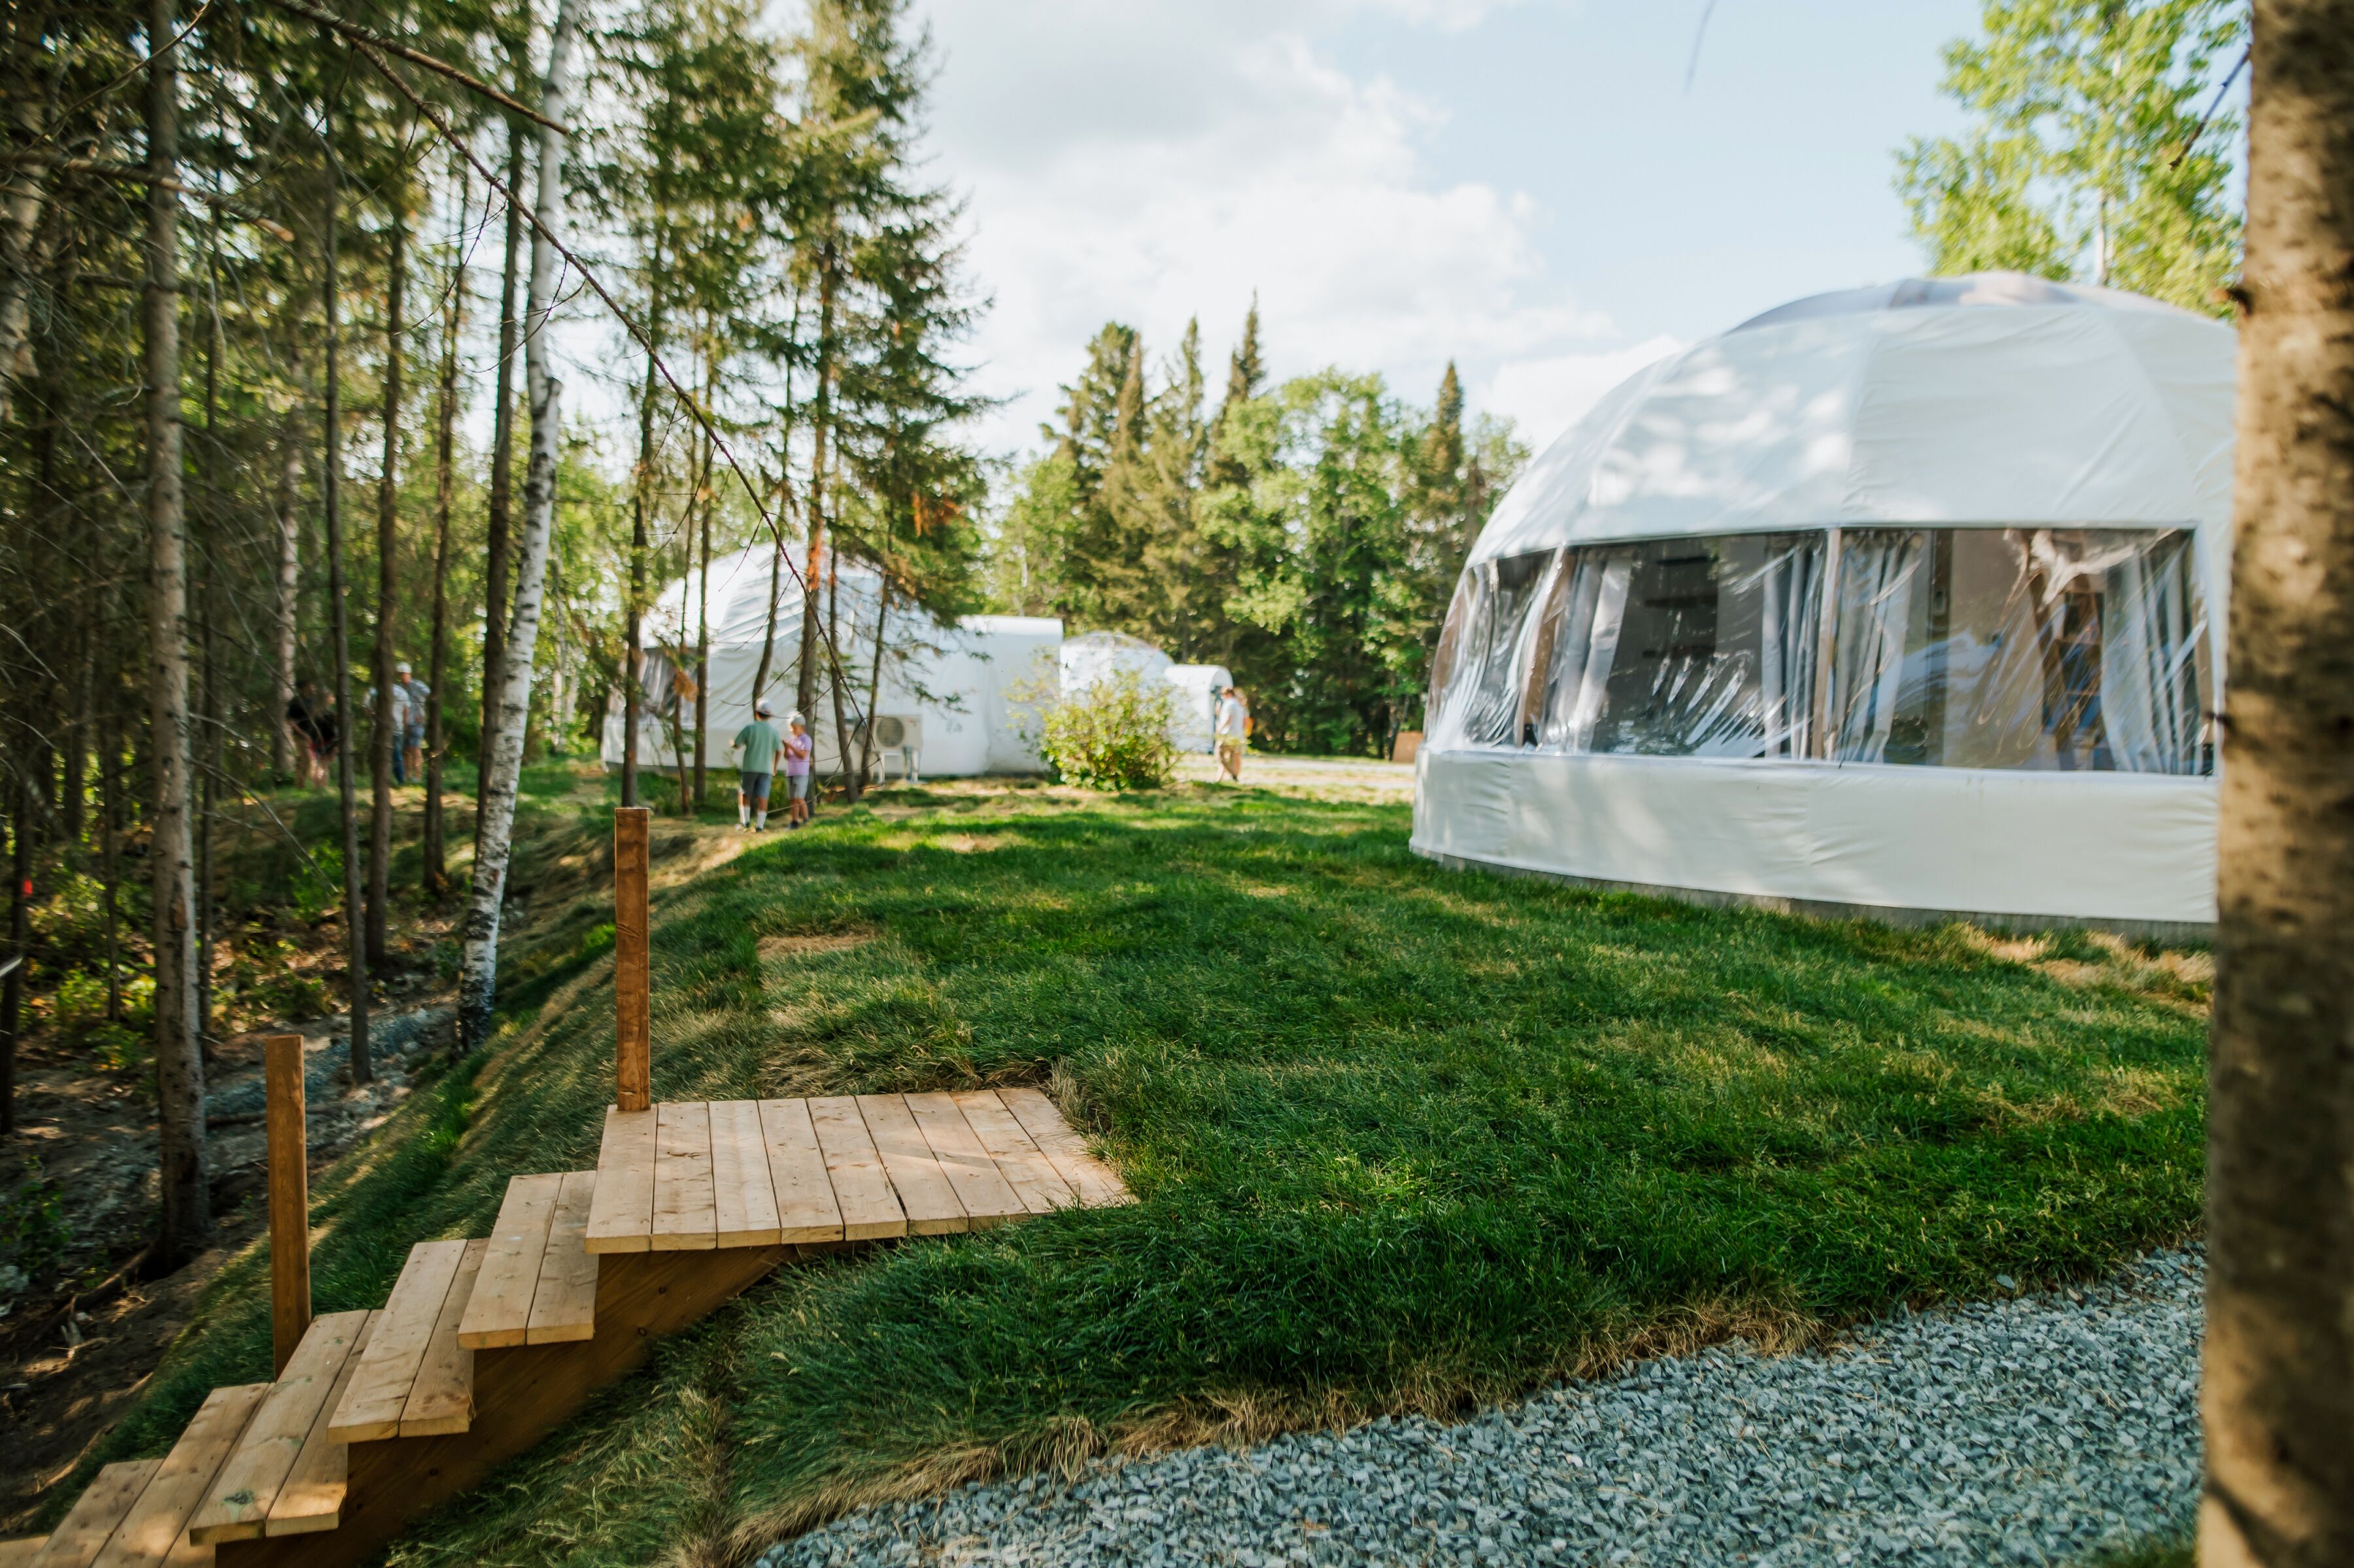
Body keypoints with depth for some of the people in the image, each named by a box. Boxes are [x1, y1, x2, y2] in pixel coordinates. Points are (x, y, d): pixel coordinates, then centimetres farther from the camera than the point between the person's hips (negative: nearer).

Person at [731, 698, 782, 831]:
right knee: (763, 797, 0)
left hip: (750, 767, -2)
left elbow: (737, 746, 1)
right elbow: (778, 752, 4)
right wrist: (775, 768, 17)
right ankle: (760, 826, -5)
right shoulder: (774, 730, 1)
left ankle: (745, 821, 8)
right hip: (766, 768, 2)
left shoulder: (750, 728, -5)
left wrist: (731, 744, 25)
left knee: (744, 794, 13)